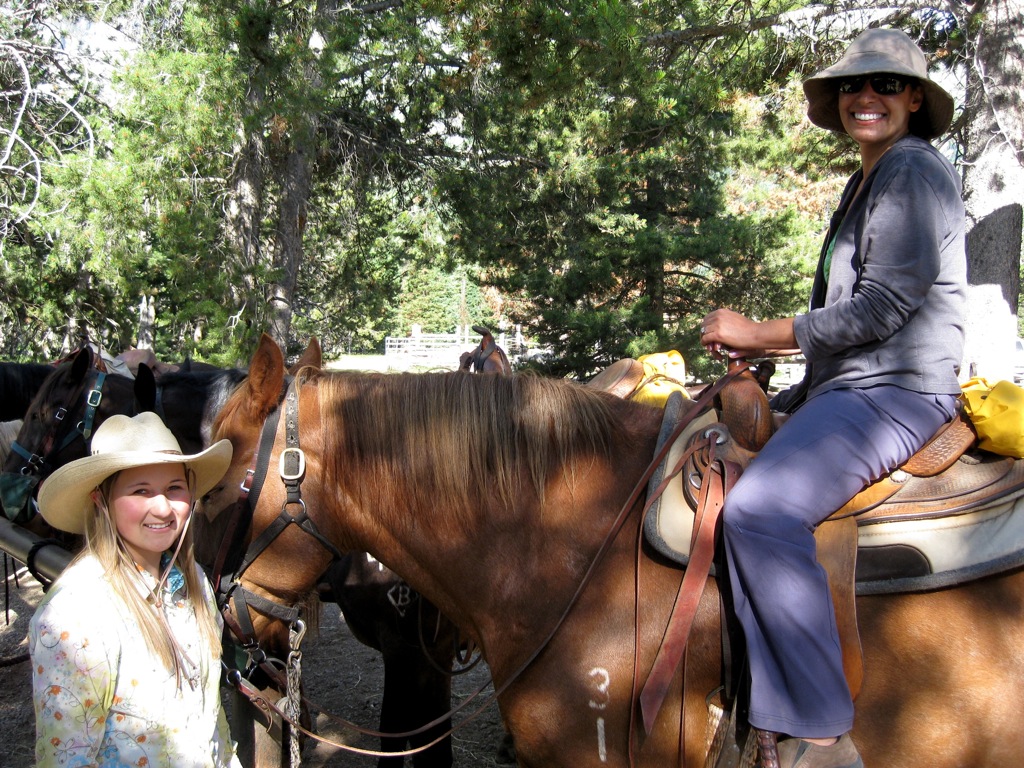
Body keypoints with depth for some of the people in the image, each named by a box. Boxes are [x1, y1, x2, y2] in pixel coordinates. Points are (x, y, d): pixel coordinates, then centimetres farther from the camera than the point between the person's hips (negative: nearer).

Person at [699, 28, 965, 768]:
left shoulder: (914, 169, -8)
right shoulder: (867, 182, 22)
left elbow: (886, 305, -18)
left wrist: (762, 334, -12)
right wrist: (764, 350, 13)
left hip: (896, 393, -11)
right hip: (845, 389, 11)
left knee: (759, 508, -32)